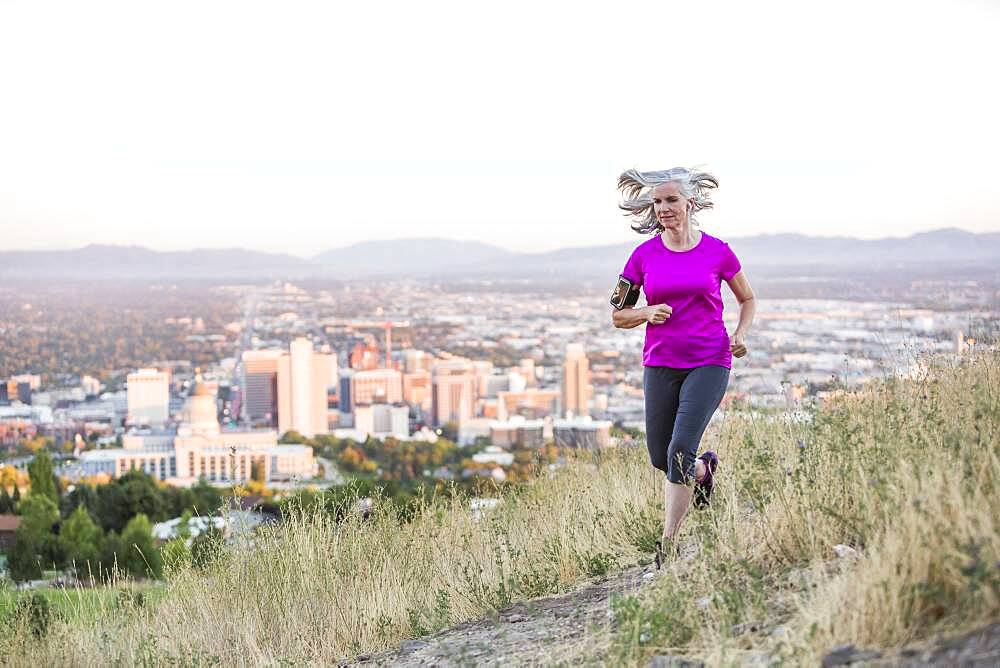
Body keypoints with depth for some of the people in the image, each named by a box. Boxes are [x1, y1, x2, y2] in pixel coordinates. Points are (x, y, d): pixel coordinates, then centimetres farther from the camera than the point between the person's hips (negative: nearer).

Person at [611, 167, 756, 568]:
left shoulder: (717, 251, -1)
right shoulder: (644, 256, 2)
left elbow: (747, 299, 15)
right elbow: (618, 315, 8)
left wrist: (740, 335, -3)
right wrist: (647, 313, -12)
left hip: (709, 362, -3)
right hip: (661, 364, 3)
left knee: (680, 450, -16)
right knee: (660, 458, 8)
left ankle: (668, 545, -7)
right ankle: (704, 469, 43)